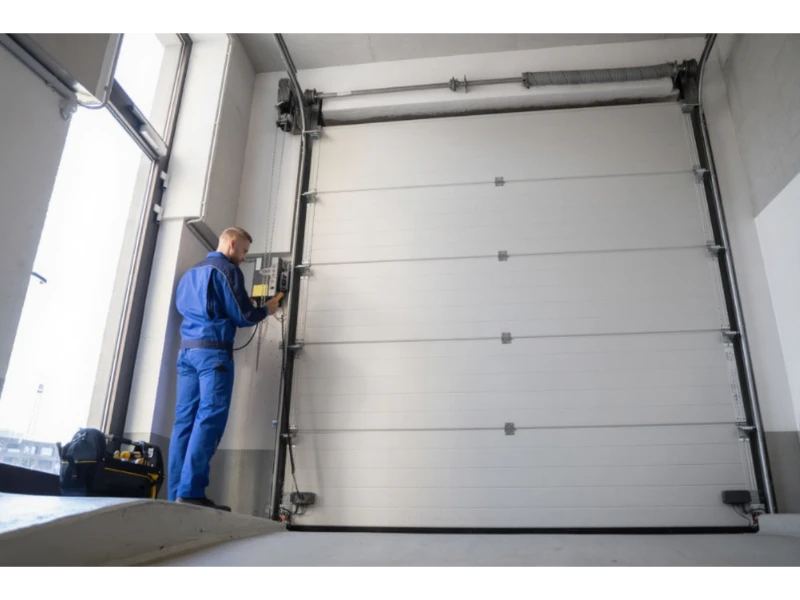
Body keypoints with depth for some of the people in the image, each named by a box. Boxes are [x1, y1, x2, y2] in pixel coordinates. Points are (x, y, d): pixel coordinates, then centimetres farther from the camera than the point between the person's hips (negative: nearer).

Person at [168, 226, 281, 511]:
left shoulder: (191, 272, 22)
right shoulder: (227, 270, -3)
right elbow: (242, 316, -8)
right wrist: (266, 310, 13)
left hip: (186, 350, 8)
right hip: (214, 351, -8)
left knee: (185, 420, 4)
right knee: (210, 418, -10)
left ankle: (176, 494, 4)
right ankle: (191, 492, -14)